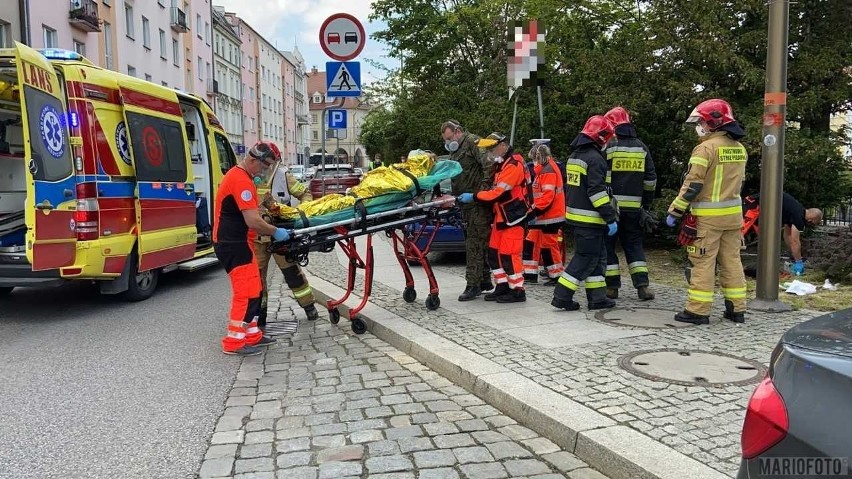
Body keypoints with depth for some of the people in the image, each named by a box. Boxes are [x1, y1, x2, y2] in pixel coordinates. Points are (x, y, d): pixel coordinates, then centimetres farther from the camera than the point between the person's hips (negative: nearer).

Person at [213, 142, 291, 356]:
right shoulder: (241, 180, -20)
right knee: (246, 292, -7)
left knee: (253, 290, 14)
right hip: (234, 245, -11)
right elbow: (253, 221, -24)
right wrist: (275, 232, -12)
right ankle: (234, 342, -1)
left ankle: (251, 334, 21)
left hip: (236, 242, 11)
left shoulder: (238, 175, 14)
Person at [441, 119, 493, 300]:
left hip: (478, 203, -10)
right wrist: (453, 197, 15)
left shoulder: (473, 142, -5)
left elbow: (487, 165, -18)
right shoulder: (455, 151, 24)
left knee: (475, 243, -9)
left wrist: (485, 187, -22)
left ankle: (473, 284, -8)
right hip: (466, 204, 10)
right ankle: (485, 280, 23)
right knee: (478, 242, 14)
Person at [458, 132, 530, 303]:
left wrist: (473, 197, -15)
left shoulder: (513, 165, -17)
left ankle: (517, 291, 1)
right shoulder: (503, 164, 17)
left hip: (513, 217, -10)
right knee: (494, 252, 10)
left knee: (508, 254, -8)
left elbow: (499, 193, -22)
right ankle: (502, 287, 18)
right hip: (501, 216, 10)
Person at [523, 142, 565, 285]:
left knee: (549, 246, -3)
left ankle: (557, 276, 7)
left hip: (550, 216, -10)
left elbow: (548, 195, -24)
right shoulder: (543, 170, 17)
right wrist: (535, 209, 19)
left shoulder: (548, 170, -15)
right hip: (542, 216, 10)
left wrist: (536, 210, -24)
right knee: (531, 243, 10)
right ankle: (530, 274, 15)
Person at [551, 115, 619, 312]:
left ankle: (597, 297, 16)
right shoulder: (595, 158, -15)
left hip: (575, 216, 9)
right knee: (586, 258, -3)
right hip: (589, 219, -9)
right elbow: (597, 191, -21)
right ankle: (562, 296, -3)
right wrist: (610, 218, -18)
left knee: (597, 256, 15)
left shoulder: (574, 156, 15)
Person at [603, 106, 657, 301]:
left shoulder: (607, 146, -6)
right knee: (634, 244, 12)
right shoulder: (642, 147, 10)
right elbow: (650, 179, 12)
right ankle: (642, 285, 4)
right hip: (634, 206, 4)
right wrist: (646, 203, 19)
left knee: (608, 244, 5)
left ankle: (612, 287, 5)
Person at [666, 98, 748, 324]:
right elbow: (738, 182, 18)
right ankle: (737, 309, 19)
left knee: (703, 263, -2)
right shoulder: (739, 149, 12)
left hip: (707, 216, -7)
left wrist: (674, 212, -11)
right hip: (733, 213, 8)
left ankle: (698, 310, 2)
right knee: (732, 261, 13)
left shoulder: (706, 148, -14)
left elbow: (692, 185, -16)